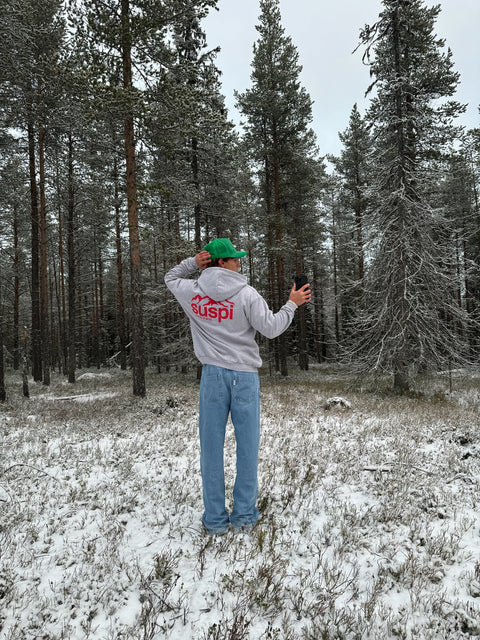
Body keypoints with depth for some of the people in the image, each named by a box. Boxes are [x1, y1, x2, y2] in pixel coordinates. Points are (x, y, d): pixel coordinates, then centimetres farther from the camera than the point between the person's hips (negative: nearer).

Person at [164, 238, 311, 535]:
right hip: (245, 375, -2)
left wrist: (193, 263, 7)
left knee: (212, 446, 9)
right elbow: (271, 328, -6)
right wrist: (292, 304, 8)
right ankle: (244, 515, 18)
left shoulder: (192, 292, 1)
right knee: (247, 446, 9)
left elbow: (171, 278, 23)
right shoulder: (247, 294, -9)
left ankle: (215, 519, 17)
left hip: (213, 374, 3)